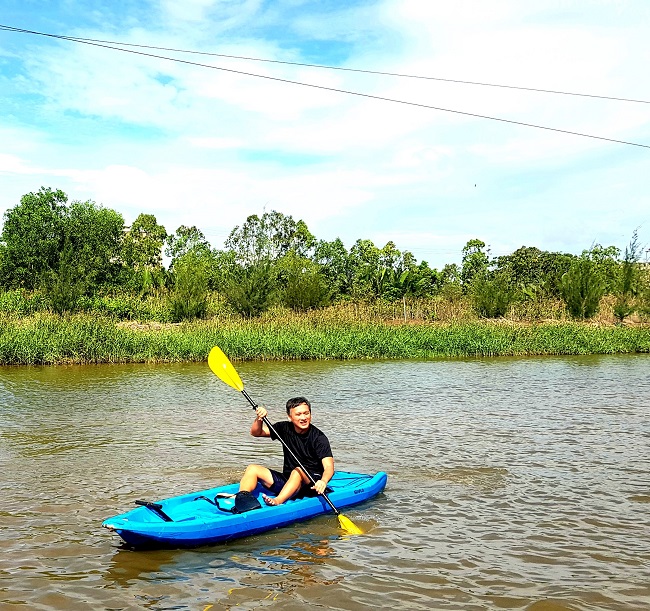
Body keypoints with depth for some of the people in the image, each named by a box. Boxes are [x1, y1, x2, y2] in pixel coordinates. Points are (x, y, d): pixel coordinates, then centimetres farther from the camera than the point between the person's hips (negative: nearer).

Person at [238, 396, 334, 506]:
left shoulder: (319, 437, -13)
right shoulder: (285, 428, 3)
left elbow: (329, 467, -23)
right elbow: (256, 433, 5)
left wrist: (323, 481, -45)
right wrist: (259, 419, -16)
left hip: (312, 484, -6)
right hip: (286, 480, 6)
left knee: (298, 471, -36)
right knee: (252, 469, -8)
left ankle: (277, 501, -55)